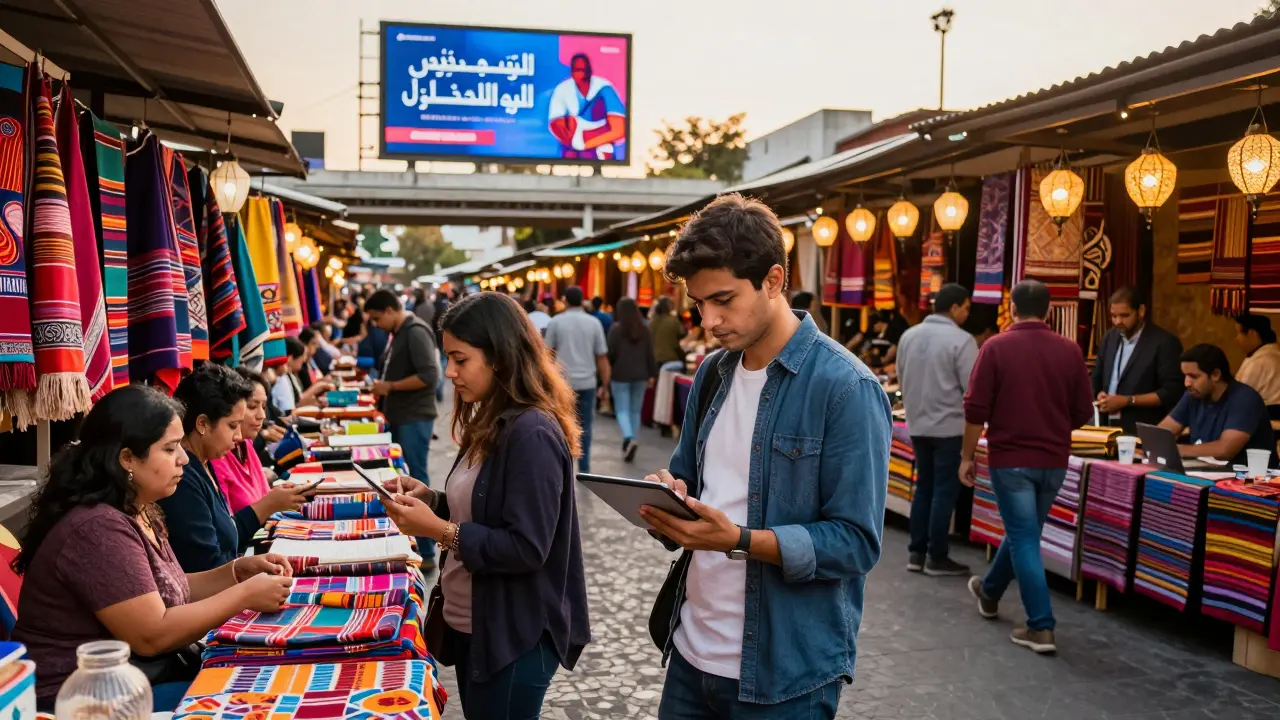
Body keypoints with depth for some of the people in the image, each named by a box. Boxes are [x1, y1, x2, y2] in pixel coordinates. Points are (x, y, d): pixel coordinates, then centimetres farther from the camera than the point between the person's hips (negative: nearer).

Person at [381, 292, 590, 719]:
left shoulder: (532, 433, -22)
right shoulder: (491, 422, 7)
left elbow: (527, 550, -25)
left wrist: (438, 530, -23)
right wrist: (431, 499, 1)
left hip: (515, 637, -9)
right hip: (471, 625, 9)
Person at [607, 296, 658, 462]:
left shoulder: (616, 329, -8)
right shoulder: (645, 329, 3)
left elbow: (611, 353, -8)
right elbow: (650, 354, 3)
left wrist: (607, 372, 6)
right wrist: (652, 374, 10)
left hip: (620, 375, -3)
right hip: (640, 375, 3)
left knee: (622, 410, 0)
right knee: (635, 410, 11)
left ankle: (629, 439, -23)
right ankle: (631, 443, 13)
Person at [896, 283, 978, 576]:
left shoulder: (908, 336, 5)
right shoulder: (961, 340, -15)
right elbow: (973, 388, -15)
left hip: (917, 425, 6)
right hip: (949, 426, -6)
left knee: (923, 487, 15)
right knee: (945, 491, 2)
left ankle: (916, 553, 18)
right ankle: (937, 558, 7)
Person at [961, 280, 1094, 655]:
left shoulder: (996, 347, -9)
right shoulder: (1070, 350, 1)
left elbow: (976, 409, -11)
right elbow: (1083, 412, 4)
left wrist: (967, 456, -1)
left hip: (1011, 458, -4)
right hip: (1054, 460, 4)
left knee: (1024, 538, 0)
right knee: (1022, 530, 20)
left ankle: (1041, 627, -2)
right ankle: (990, 592, 41)